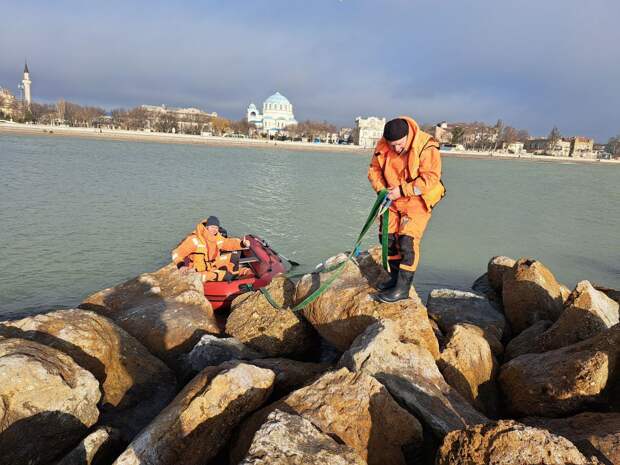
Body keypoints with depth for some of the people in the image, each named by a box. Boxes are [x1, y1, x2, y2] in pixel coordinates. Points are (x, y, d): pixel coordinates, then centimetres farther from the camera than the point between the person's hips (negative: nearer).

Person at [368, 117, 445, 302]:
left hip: (417, 200, -6)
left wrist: (402, 190, -26)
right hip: (393, 199, 6)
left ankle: (403, 288, -6)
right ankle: (395, 278, 25)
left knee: (407, 241, -14)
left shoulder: (426, 148, -22)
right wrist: (381, 190, -10)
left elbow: (430, 178, -25)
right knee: (387, 237, 9)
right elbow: (374, 169, 7)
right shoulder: (383, 147, -5)